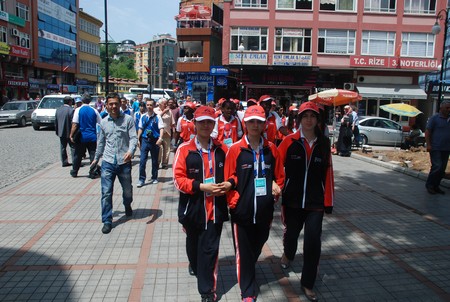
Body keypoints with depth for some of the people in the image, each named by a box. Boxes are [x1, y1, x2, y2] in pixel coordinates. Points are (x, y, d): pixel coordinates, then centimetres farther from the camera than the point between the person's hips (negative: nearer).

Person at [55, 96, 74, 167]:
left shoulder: (58, 110, 6)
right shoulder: (71, 110, -15)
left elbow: (55, 122, 10)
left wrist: (57, 131, 18)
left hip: (61, 132, 6)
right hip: (69, 132, -6)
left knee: (62, 148, 11)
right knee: (73, 148, 2)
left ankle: (64, 162, 16)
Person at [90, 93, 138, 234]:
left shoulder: (128, 119, -3)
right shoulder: (103, 122, 8)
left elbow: (133, 138, -10)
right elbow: (101, 142, 19)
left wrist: (130, 151, -29)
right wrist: (96, 158, 26)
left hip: (124, 162, -2)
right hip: (108, 163, 2)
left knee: (127, 191, 15)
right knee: (106, 193, -2)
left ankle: (127, 207, 46)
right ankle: (107, 221, 9)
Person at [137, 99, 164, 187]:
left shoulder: (157, 117, -4)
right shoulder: (143, 117, 5)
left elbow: (161, 128, -9)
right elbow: (140, 129, 13)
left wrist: (160, 138, -22)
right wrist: (138, 140, 10)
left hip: (154, 141, -2)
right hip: (145, 140, 2)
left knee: (155, 161, 10)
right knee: (142, 160, -6)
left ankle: (154, 178, 24)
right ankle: (141, 179, 1)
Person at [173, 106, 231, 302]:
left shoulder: (222, 149, 0)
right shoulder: (184, 149, -8)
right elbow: (178, 179, -12)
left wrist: (228, 184, -12)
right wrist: (201, 186, -21)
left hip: (215, 208, 0)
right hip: (192, 208, 0)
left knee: (210, 249, 2)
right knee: (193, 243, 24)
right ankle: (195, 265, 56)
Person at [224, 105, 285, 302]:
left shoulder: (271, 149, 2)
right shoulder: (235, 149, -8)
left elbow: (279, 175, 12)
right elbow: (229, 179, -5)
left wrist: (277, 186, -1)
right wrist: (233, 202, -9)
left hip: (264, 210, 3)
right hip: (242, 210, -3)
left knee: (257, 247, 21)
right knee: (243, 252, 6)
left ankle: (248, 273, 50)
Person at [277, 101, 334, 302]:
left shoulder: (324, 143, -1)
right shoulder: (289, 141, -7)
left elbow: (328, 174, 1)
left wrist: (328, 202, 2)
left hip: (315, 202, 1)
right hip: (292, 200, 0)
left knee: (313, 242, -4)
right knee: (291, 233, 18)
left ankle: (307, 284, 17)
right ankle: (288, 254, 55)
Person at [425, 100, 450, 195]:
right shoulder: (434, 118, -4)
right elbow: (427, 132, -7)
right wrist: (428, 144, -15)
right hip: (435, 148, -6)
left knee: (442, 169, 8)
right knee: (437, 167, -12)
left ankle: (435, 186, 18)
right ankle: (429, 185, 2)